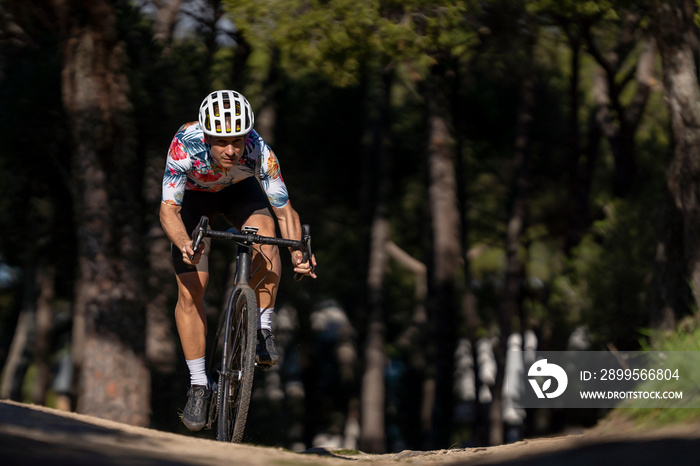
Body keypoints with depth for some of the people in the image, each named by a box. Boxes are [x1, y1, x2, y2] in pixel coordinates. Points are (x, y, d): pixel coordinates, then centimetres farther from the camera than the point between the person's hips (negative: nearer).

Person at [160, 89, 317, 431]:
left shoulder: (259, 152, -34)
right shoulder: (186, 146, -38)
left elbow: (285, 211, -28)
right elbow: (168, 209, -39)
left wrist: (298, 252, -46)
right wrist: (185, 244, -59)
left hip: (239, 190, 1)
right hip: (193, 196, 0)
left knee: (265, 234, -33)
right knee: (190, 290, -11)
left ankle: (262, 328, -16)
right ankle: (198, 385, 1)